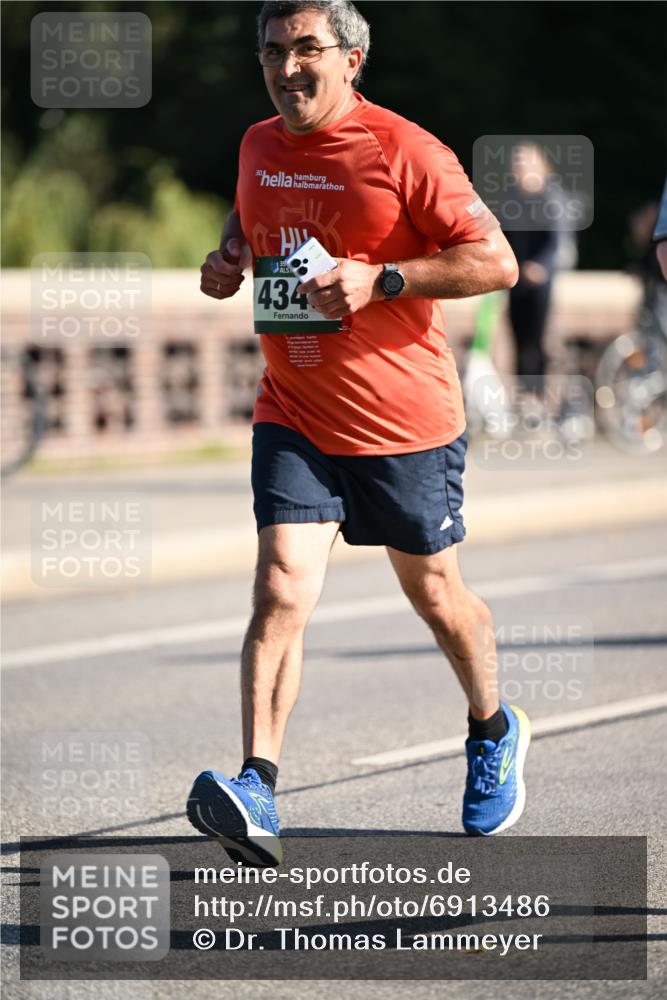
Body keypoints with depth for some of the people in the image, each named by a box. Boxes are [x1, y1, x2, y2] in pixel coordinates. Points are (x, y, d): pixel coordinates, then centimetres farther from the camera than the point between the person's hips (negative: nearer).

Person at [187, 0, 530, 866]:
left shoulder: (405, 152, -13)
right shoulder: (258, 146, 5)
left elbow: (496, 262, -14)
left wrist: (380, 280, -23)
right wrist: (232, 257, 5)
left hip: (407, 420, -3)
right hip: (294, 418, 3)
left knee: (435, 595, 13)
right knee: (282, 590, -15)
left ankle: (494, 733, 42)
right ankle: (256, 790, -25)